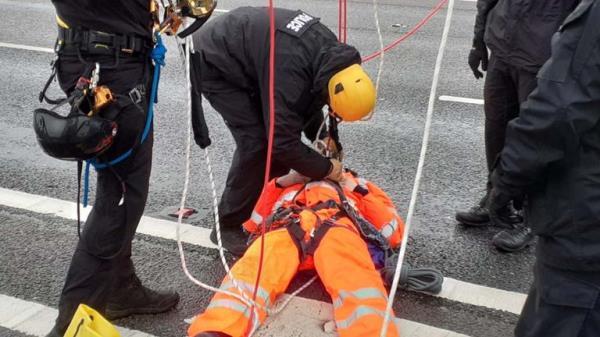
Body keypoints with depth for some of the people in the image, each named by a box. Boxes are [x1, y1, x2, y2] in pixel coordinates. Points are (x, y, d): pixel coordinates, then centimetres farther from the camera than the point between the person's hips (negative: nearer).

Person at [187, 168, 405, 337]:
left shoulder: (353, 185, 39)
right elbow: (252, 223, 28)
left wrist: (360, 191, 19)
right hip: (285, 228, 1)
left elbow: (393, 232, 24)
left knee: (354, 278, -36)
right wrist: (279, 182, 22)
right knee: (252, 271, -33)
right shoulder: (292, 183, 41)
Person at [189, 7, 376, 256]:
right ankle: (227, 226, -1)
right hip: (212, 62, -8)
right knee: (256, 141, -15)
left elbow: (310, 96, 9)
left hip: (240, 52, 9)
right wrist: (326, 168, -19)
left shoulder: (331, 51, -11)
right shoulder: (289, 69, -37)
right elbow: (283, 142, -32)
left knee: (276, 126, 6)